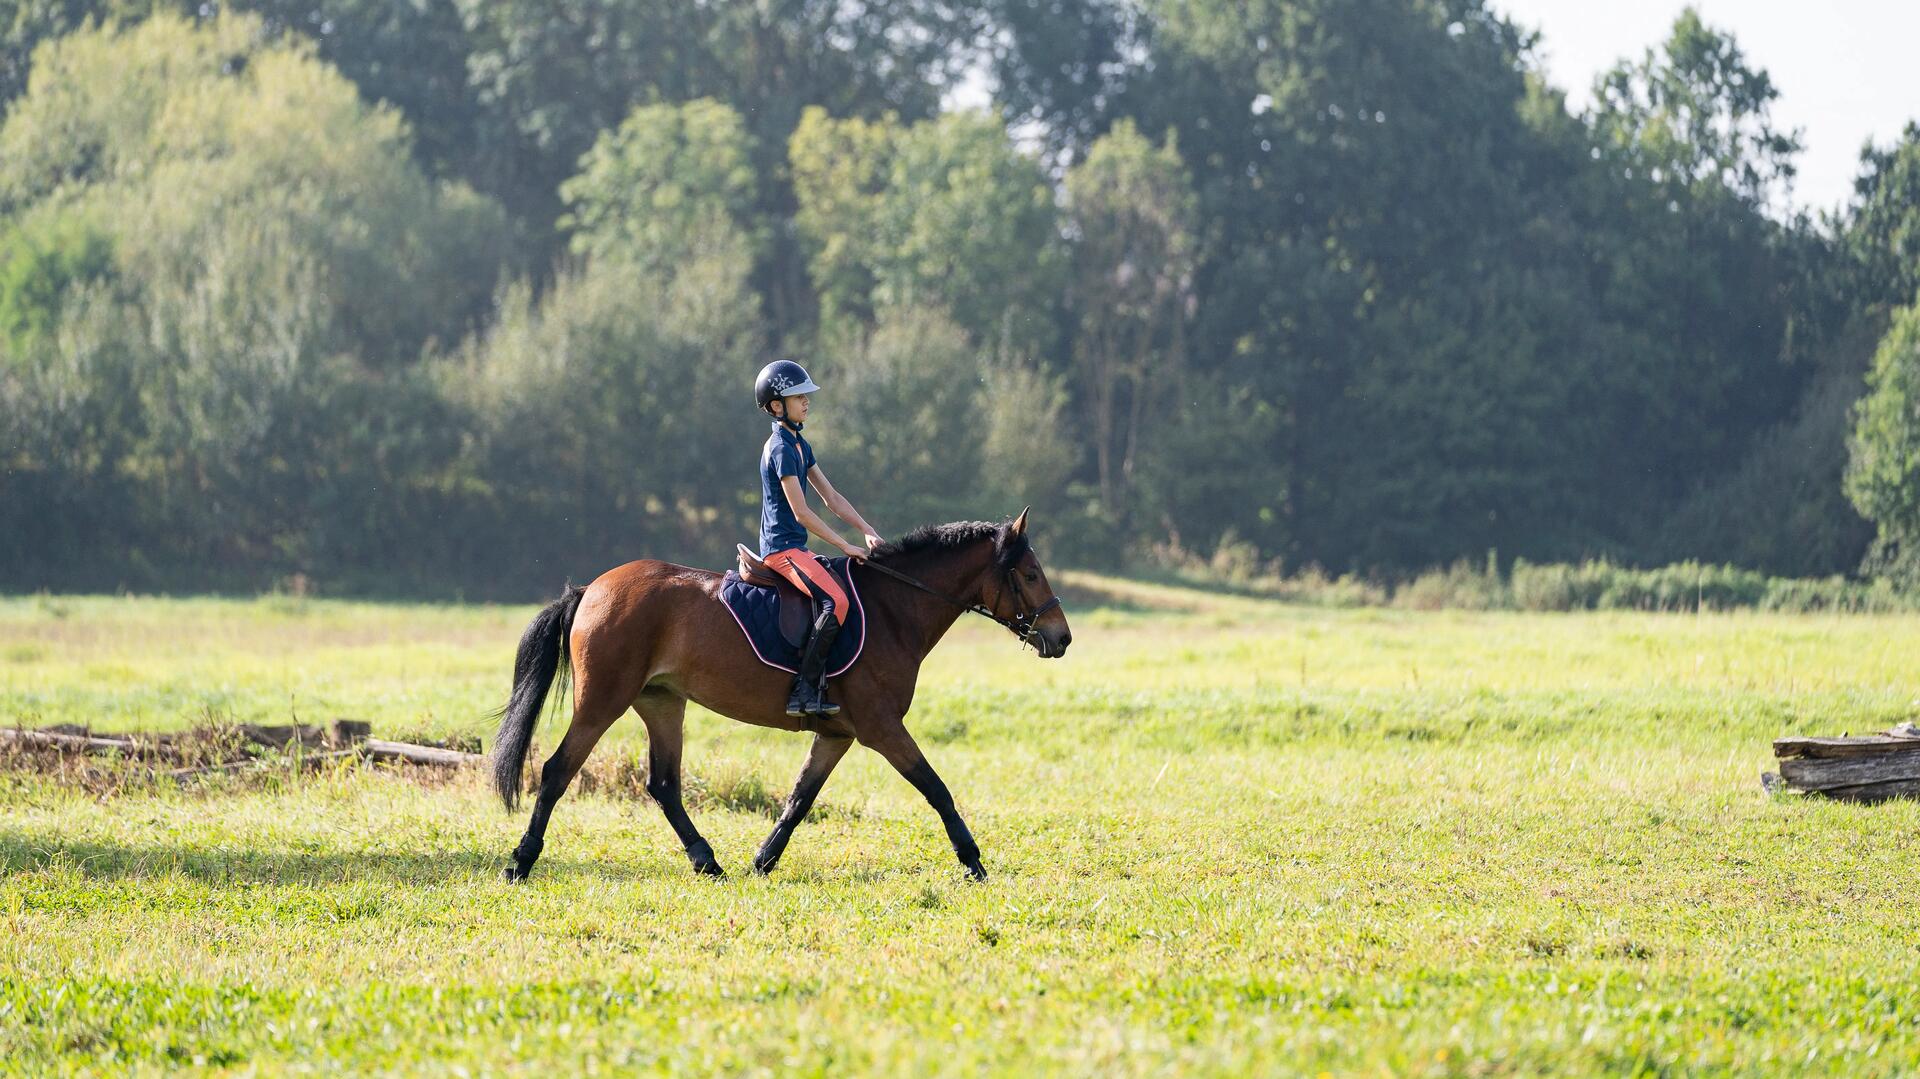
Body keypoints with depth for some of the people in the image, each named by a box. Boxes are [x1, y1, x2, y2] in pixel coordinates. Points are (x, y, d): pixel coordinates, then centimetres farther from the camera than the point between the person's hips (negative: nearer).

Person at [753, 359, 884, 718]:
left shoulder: (799, 445, 15)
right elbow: (801, 512, -18)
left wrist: (868, 531, 6)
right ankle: (804, 691, -26)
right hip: (783, 547, -10)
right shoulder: (781, 449, -15)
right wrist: (845, 546, -14)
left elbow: (831, 497, 18)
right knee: (835, 601, -26)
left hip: (795, 548, 10)